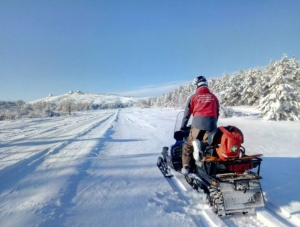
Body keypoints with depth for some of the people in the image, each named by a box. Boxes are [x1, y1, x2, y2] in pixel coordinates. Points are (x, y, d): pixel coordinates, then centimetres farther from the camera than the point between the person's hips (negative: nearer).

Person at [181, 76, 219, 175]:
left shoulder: (193, 97, 12)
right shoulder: (214, 97, 21)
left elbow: (187, 113, 14)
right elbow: (217, 114, 25)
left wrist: (183, 127, 24)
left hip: (198, 123, -2)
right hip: (211, 124, 3)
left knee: (189, 145, 9)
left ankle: (186, 167, 8)